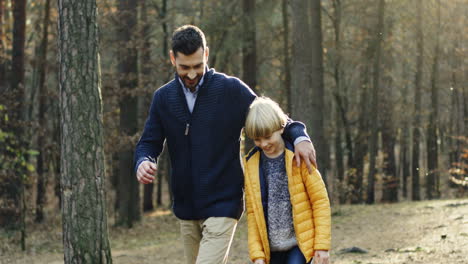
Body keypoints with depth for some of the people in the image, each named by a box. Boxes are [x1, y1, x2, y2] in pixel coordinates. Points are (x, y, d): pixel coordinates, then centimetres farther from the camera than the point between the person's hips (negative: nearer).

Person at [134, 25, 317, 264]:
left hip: (222, 205, -5)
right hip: (186, 207, 5)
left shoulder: (231, 89, -5)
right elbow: (149, 142, 9)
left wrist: (299, 136, -21)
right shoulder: (163, 97, 7)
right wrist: (143, 162, -15)